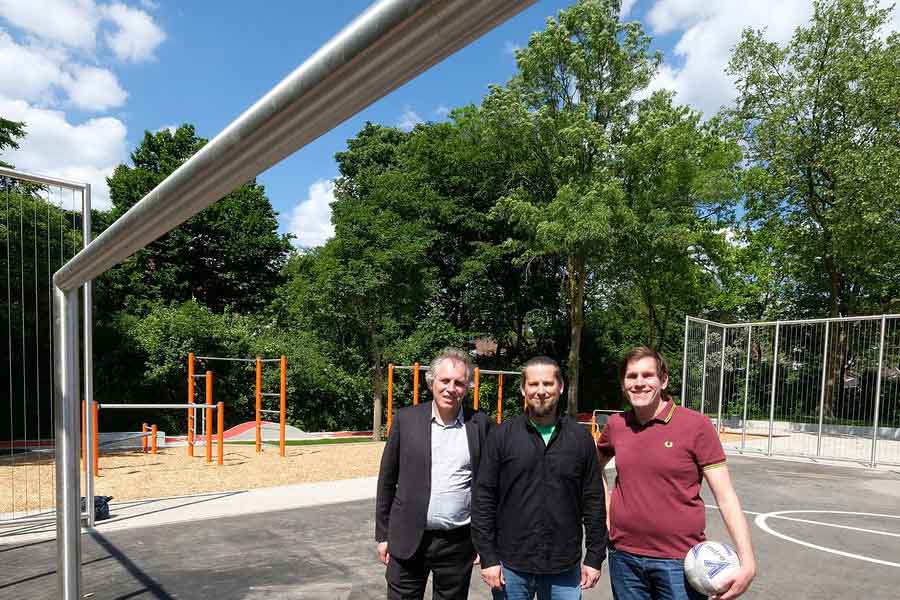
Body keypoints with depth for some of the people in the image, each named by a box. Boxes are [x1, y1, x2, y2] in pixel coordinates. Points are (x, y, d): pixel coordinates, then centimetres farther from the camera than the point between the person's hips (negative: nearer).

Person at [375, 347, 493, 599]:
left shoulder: (480, 424, -2)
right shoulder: (406, 418, -3)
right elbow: (387, 479, 3)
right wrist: (383, 534, 3)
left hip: (459, 543, 1)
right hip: (408, 541, 0)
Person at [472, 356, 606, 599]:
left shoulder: (581, 437, 1)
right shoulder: (502, 435, -3)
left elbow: (594, 500, 4)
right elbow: (484, 499, -3)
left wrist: (595, 556, 3)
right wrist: (488, 558, -5)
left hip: (565, 569, 1)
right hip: (511, 567, -1)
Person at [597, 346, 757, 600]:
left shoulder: (696, 424, -10)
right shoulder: (616, 425, 1)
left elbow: (726, 498, -10)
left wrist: (747, 562, -17)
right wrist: (605, 503, 8)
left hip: (679, 560, -4)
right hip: (624, 555, 4)